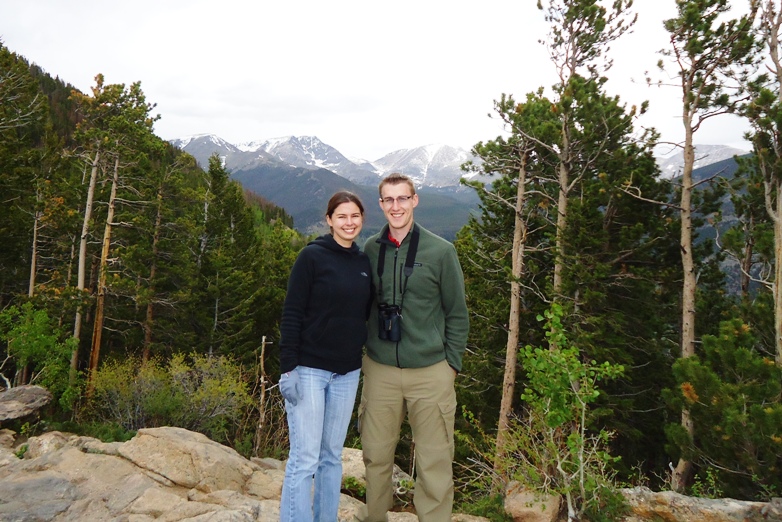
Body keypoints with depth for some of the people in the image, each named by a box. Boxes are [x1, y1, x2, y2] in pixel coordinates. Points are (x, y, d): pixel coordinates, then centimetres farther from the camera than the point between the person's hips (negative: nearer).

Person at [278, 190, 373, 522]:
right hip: (309, 370, -5)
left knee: (332, 456, 14)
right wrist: (288, 368, -15)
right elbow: (291, 315, -10)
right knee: (304, 459, -2)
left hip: (347, 373, 5)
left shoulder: (365, 263, 7)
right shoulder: (312, 256, -8)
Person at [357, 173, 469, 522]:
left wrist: (452, 362, 0)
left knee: (434, 461, 6)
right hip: (379, 371, 3)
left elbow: (457, 314, 1)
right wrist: (363, 353, 10)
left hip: (430, 372, -2)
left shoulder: (441, 251, -5)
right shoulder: (370, 250, 2)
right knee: (376, 454, 14)